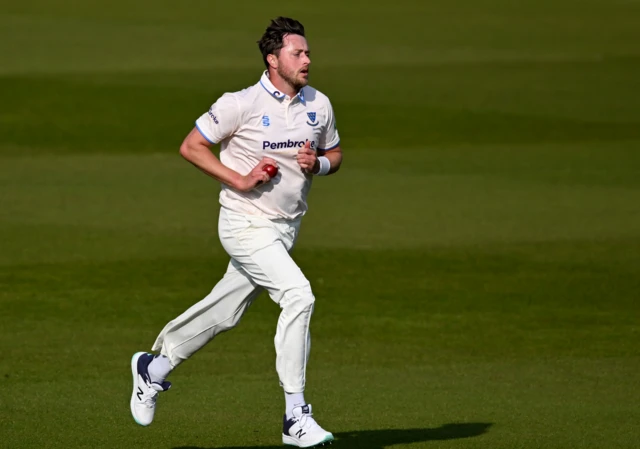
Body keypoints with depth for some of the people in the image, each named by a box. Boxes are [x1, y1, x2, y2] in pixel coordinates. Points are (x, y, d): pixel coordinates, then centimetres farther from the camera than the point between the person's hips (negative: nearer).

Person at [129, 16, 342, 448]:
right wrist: (240, 180, -18)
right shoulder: (241, 104, -15)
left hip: (286, 228, 7)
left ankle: (155, 367, 39)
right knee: (298, 294, -23)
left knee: (224, 312, 15)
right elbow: (191, 146, -9)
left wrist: (318, 164, -8)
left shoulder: (319, 105, 2)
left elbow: (334, 154, 16)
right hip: (246, 224, -7)